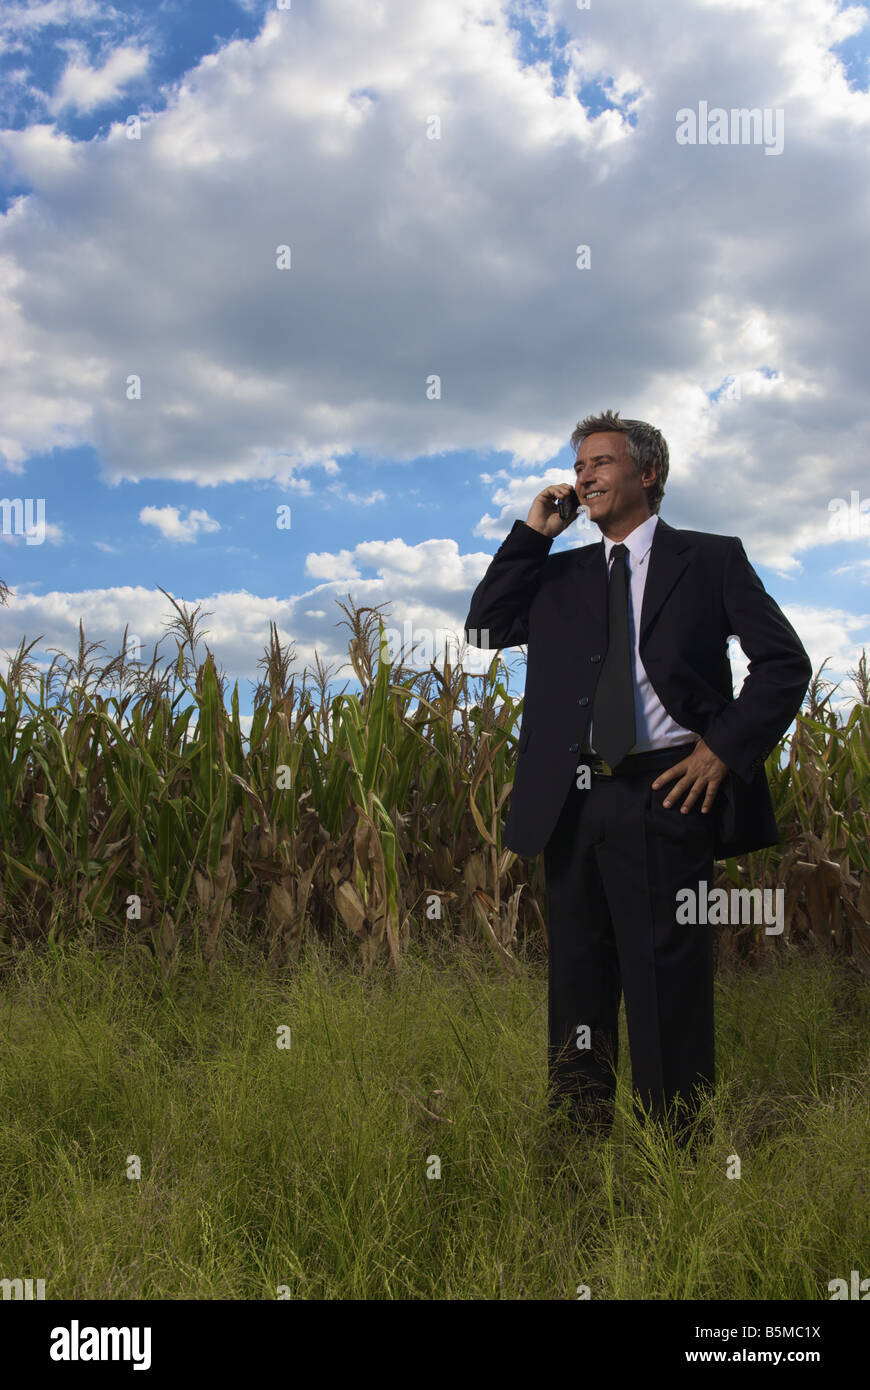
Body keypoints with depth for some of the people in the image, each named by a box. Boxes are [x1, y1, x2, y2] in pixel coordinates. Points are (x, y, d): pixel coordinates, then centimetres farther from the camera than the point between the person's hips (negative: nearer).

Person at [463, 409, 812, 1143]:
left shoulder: (712, 558, 6)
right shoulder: (560, 572, 18)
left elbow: (785, 661, 2)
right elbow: (484, 627, 7)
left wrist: (725, 749, -8)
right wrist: (532, 531, 5)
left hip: (664, 792, -4)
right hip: (571, 800, 5)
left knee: (666, 975, -2)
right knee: (579, 973, 13)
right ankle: (579, 1131, 28)